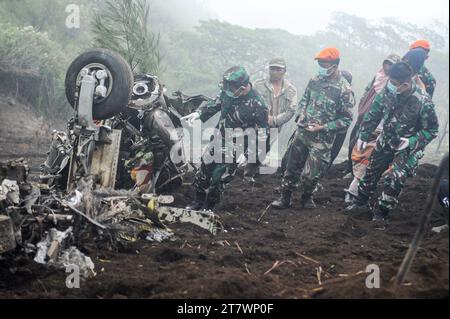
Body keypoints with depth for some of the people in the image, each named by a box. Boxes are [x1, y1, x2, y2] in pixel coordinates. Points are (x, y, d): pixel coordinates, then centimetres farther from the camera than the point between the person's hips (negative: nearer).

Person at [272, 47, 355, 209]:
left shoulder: (344, 90, -16)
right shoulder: (315, 80, 2)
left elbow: (346, 120, -11)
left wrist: (323, 127, -17)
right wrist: (300, 115, 0)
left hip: (322, 139, -5)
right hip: (302, 132, 5)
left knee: (311, 174, -2)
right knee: (292, 166, 12)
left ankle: (307, 197, 27)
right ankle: (285, 197, 26)